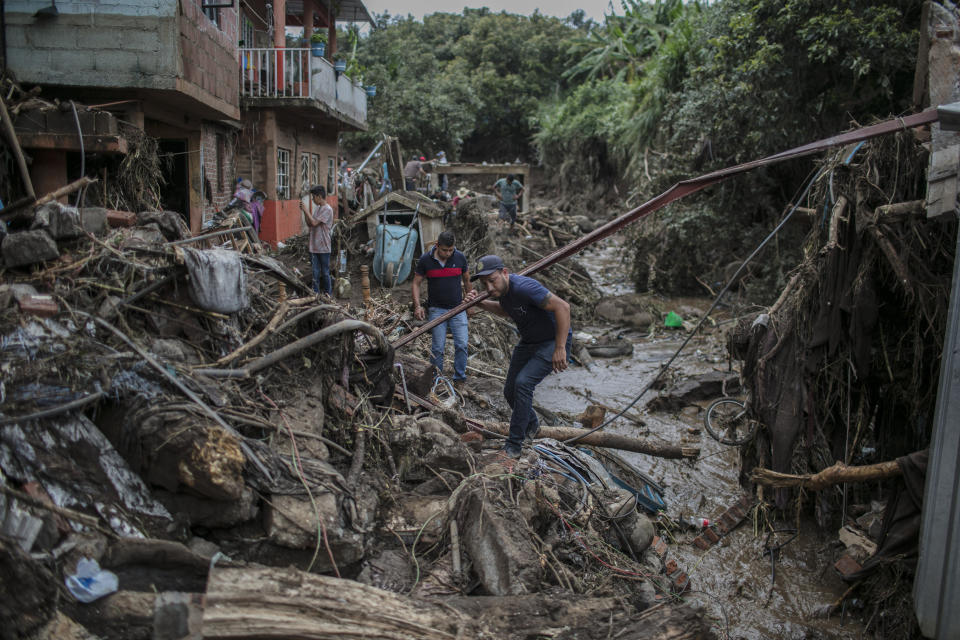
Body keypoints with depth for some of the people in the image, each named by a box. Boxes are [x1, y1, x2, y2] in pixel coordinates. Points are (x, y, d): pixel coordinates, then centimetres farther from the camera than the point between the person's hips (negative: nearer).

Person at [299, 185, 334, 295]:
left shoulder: (327, 209, -13)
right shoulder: (317, 208, 12)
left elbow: (314, 223, -20)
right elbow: (309, 224, 15)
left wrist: (306, 210, -12)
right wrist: (304, 212, 4)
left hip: (323, 247, -7)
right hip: (314, 246, 7)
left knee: (325, 272, 3)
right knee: (315, 272, 9)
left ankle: (328, 294, 14)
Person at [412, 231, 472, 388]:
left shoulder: (460, 257, -2)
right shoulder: (425, 260, -6)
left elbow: (467, 281, 12)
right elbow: (416, 283, 1)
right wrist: (417, 306, -10)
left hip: (458, 308, 2)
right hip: (436, 309, -1)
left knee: (461, 344, -3)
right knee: (438, 347, -2)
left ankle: (459, 379, 10)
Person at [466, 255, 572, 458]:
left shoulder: (524, 287, -32)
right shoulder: (501, 288, -4)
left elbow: (562, 307, -34)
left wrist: (560, 348, -34)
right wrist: (481, 304, 2)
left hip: (553, 342, -9)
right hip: (529, 341, 9)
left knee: (523, 383, -24)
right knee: (510, 391, 9)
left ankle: (514, 446, -14)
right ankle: (531, 424, 38)